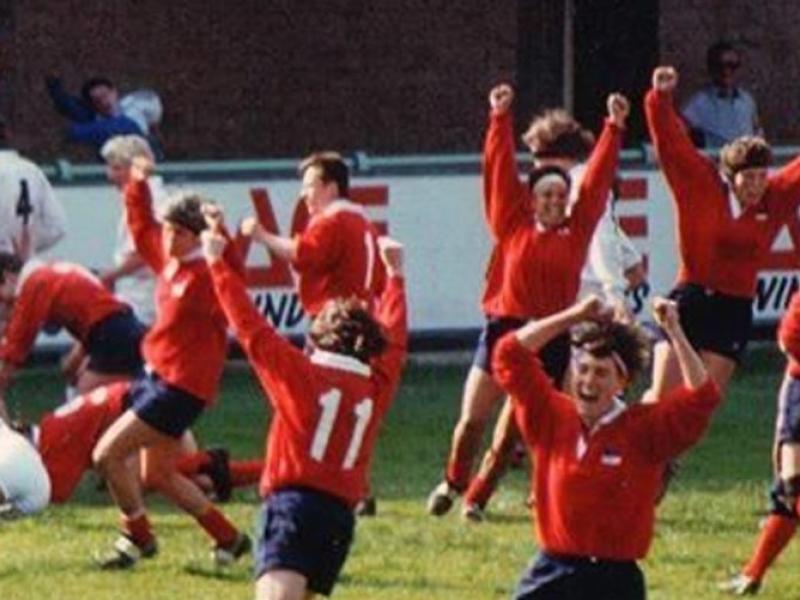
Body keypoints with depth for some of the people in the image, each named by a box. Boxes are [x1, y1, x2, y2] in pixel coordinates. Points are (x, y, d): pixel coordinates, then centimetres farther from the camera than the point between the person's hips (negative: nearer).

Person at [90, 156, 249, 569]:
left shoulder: (206, 274, -17)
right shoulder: (167, 260, 7)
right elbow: (140, 226, 25)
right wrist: (138, 185, 16)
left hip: (181, 387, -10)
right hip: (157, 376, 10)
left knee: (108, 454, -9)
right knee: (159, 476, 18)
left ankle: (138, 537, 8)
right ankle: (228, 539, 27)